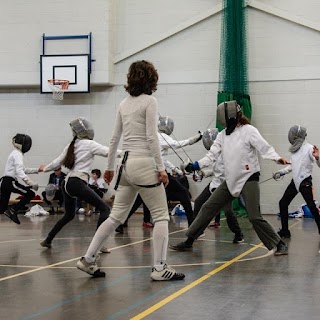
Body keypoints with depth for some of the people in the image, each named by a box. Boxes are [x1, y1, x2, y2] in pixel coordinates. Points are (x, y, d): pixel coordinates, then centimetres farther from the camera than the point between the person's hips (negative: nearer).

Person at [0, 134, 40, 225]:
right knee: (30, 194, -4)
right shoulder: (17, 154, -12)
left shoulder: (15, 153, 19)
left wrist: (37, 170, 25)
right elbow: (19, 171, -26)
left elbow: (23, 169, 29)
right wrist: (31, 183, -37)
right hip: (10, 182, -9)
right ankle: (12, 210, -8)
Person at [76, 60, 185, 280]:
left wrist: (109, 167, 25)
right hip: (143, 163, -7)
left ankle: (88, 259, 11)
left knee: (116, 217, 12)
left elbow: (115, 138, 17)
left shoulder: (124, 103, 13)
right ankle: (160, 268, -3)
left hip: (126, 165, 7)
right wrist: (161, 168, -13)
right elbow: (151, 137, -14)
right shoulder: (149, 101, -8)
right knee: (161, 216, 1)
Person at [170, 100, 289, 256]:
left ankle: (280, 245, 0)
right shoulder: (222, 135, 6)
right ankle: (189, 240, 14)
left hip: (249, 179, -6)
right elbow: (212, 155, 0)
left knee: (254, 217, -14)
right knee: (208, 207, 4)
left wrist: (277, 158, -40)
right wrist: (196, 165, -16)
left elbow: (264, 148, -21)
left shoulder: (249, 130, -12)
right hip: (231, 180, 6)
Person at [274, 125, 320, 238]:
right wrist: (280, 172, 16)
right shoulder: (294, 148, 8)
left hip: (305, 182, -7)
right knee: (283, 203, 3)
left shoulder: (309, 148, -15)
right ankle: (285, 231, 10)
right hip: (295, 181, 7)